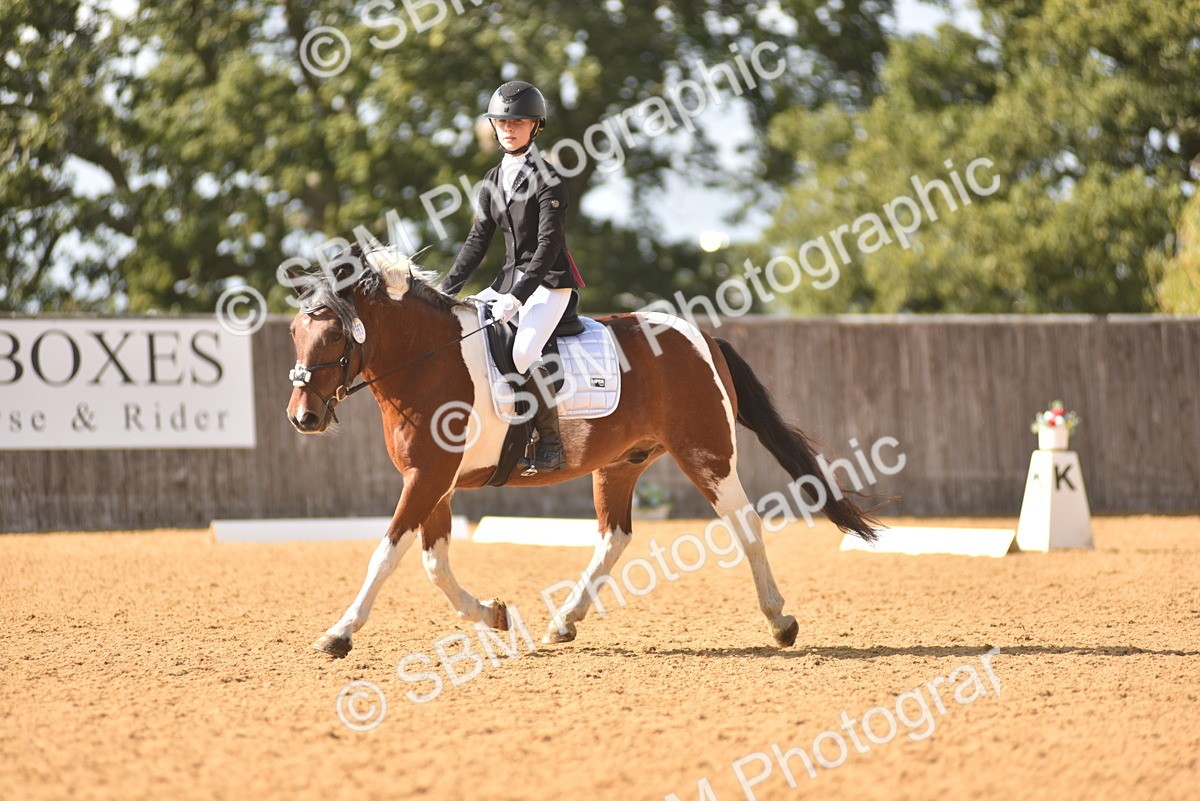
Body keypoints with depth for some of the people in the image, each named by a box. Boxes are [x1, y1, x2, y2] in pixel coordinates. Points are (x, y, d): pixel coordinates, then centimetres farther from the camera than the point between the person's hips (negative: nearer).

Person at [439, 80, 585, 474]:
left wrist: (517, 296, -26)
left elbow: (548, 246, -19)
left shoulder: (547, 180, -13)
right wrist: (446, 290, 4)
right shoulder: (494, 180, 10)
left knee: (524, 352, -29)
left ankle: (551, 445, -19)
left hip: (549, 281, -8)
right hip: (511, 277, 8)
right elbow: (478, 240, 12)